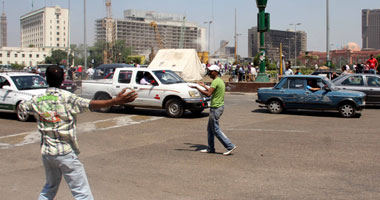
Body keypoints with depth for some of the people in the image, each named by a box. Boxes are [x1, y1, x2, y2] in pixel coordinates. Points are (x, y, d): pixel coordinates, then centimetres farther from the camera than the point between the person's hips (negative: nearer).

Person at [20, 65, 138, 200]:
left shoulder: (37, 100, 3)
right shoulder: (67, 98, -13)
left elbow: (22, 106, 23)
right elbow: (91, 104, -30)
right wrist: (115, 101, -42)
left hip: (46, 152, 6)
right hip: (66, 153, -6)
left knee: (49, 188, 27)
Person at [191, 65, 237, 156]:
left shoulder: (216, 82, -17)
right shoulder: (219, 80, 15)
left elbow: (208, 94, -27)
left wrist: (197, 88, -22)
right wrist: (204, 86, 33)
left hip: (216, 108, -10)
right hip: (219, 106, 10)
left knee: (216, 130, -4)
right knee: (210, 129, 15)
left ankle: (230, 146, -2)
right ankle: (210, 148, 21)